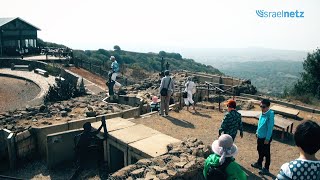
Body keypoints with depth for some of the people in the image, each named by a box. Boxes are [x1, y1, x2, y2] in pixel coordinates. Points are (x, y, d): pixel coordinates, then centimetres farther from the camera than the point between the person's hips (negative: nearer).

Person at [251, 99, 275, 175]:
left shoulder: (270, 115, -23)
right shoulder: (262, 113, 1)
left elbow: (270, 127, -22)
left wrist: (267, 139, -19)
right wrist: (257, 132, 17)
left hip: (265, 138, -8)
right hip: (260, 136, 8)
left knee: (266, 153, 8)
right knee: (260, 151, 24)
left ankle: (266, 169, 22)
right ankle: (259, 163, 43)